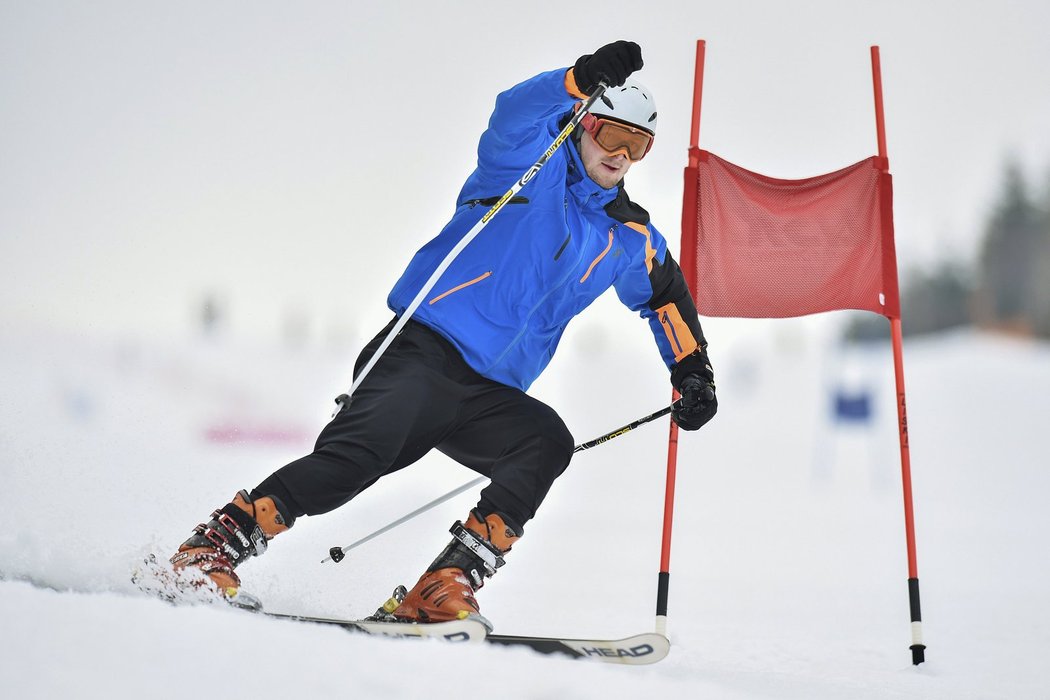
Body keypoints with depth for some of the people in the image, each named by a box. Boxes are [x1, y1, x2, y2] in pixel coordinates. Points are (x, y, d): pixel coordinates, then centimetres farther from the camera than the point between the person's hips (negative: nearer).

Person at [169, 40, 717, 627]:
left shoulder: (630, 238, 18)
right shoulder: (531, 163, 2)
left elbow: (667, 296, 34)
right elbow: (515, 115, -20)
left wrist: (692, 372, 22)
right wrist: (582, 79, -35)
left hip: (490, 396, 6)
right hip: (425, 354, -5)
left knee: (547, 443, -24)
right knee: (356, 457, -26)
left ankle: (446, 587, -26)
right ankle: (214, 547, -15)